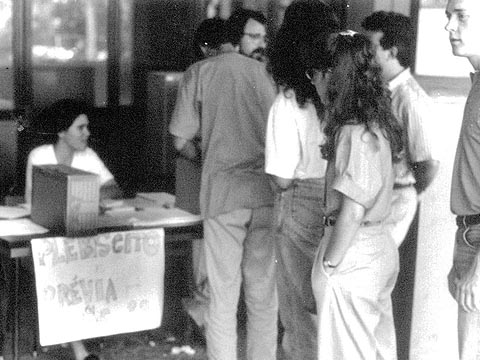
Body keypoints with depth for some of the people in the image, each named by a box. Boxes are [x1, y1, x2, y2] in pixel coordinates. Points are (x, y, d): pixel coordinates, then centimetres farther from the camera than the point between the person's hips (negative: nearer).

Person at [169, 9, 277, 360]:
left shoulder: (199, 73, 4)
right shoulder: (265, 73, 10)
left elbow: (181, 140, 3)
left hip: (224, 190, -2)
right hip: (266, 191, 2)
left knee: (223, 296, 5)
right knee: (264, 295, 11)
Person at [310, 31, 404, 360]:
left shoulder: (353, 133, -20)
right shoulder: (379, 123, 6)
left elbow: (352, 212, -23)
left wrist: (330, 264, -12)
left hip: (354, 255, -9)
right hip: (380, 245, 9)